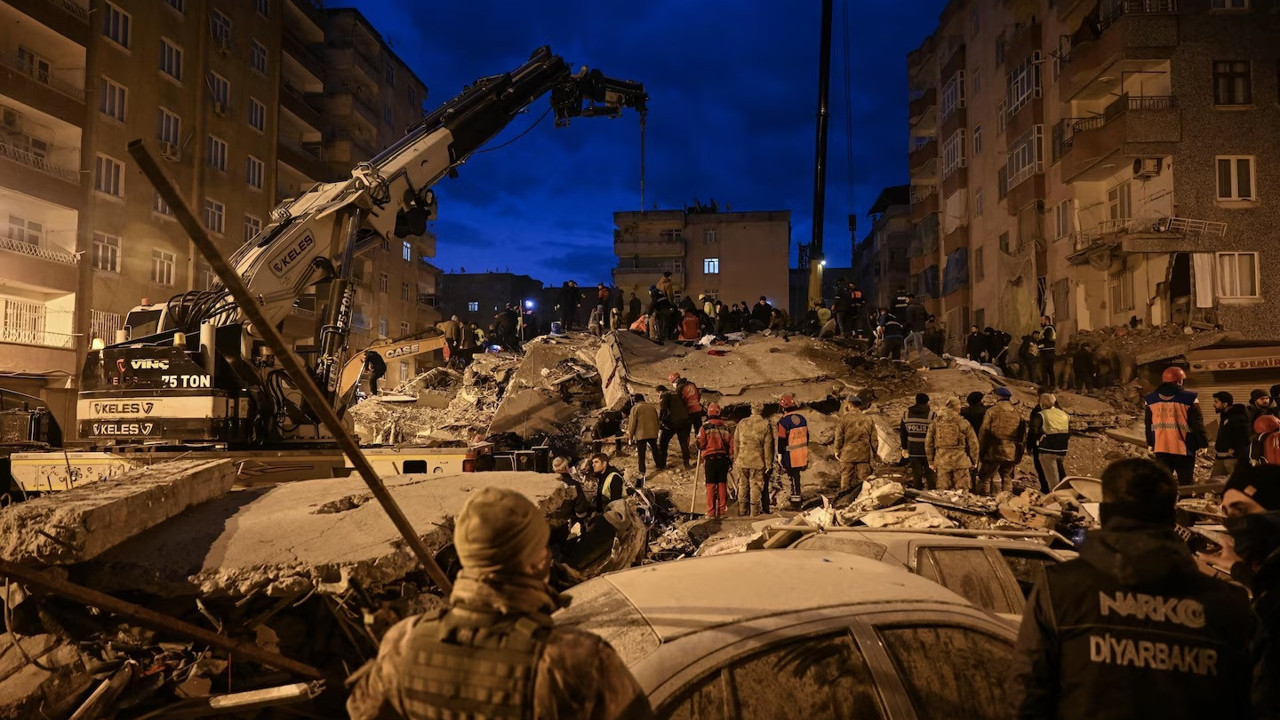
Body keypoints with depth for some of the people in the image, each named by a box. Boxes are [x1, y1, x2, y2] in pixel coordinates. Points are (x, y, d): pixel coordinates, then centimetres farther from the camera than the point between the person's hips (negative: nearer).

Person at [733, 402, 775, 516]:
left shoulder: (742, 423, 4)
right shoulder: (766, 425, -5)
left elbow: (736, 443, 8)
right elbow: (768, 446, -5)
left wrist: (735, 461, 16)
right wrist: (768, 463, -1)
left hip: (742, 461, 3)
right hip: (758, 461, -3)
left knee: (743, 485, 11)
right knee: (756, 485, 4)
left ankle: (742, 510, 17)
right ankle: (754, 511, 7)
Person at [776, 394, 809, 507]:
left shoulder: (783, 421, -16)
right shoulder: (802, 418, 5)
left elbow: (781, 440, -14)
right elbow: (806, 435, 13)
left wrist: (780, 454, -6)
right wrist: (806, 448, 24)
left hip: (790, 455, -6)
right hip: (802, 453, 6)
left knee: (793, 476, 2)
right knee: (796, 474, 19)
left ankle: (796, 499, 8)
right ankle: (796, 494, 30)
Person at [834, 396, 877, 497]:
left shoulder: (844, 418, -3)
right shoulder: (869, 420, 7)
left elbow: (839, 436, -2)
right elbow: (874, 439, 10)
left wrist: (837, 450, 7)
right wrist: (873, 453, 18)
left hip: (848, 453, -2)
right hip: (864, 454, 2)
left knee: (846, 478, 4)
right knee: (863, 479, 5)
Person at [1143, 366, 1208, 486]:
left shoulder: (1151, 400, 5)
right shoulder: (1189, 398, -8)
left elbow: (1148, 425, 13)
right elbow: (1197, 423, -6)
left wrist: (1150, 444, 23)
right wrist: (1203, 443, 4)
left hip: (1161, 448, 3)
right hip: (1183, 448, -3)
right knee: (1186, 482, 8)